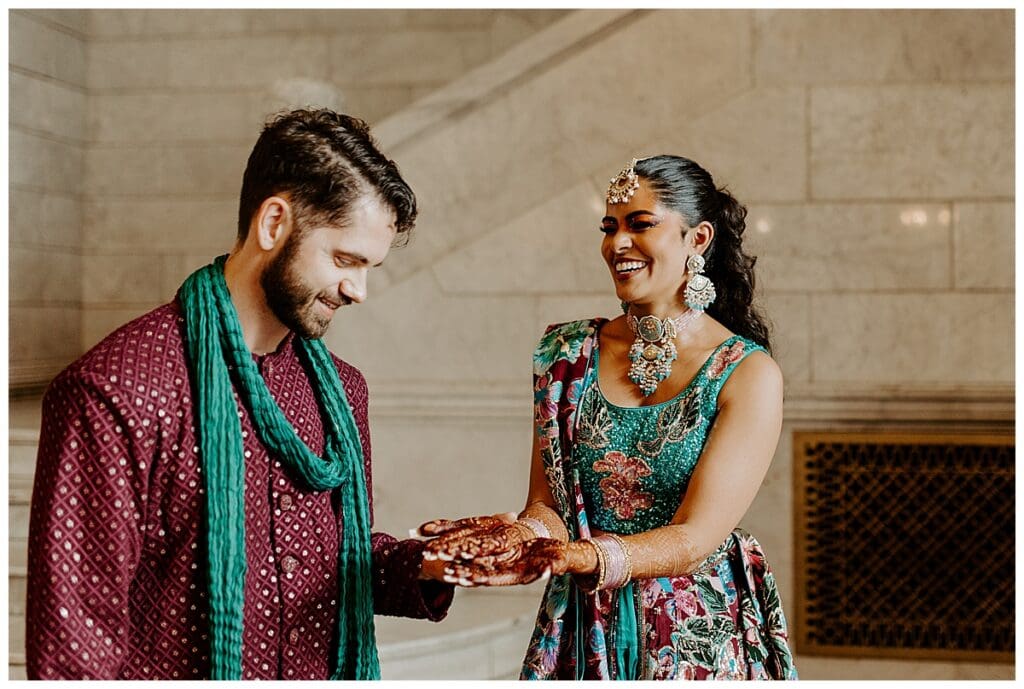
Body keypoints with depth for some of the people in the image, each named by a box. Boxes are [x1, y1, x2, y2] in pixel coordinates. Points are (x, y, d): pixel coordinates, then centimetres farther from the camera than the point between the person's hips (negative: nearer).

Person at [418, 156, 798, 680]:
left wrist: (579, 557, -35)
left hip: (702, 640, -3)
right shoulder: (567, 353, 1)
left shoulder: (748, 373, -10)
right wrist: (529, 534, -26)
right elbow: (547, 504, -2)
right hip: (584, 635, 3)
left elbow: (695, 538, -18)